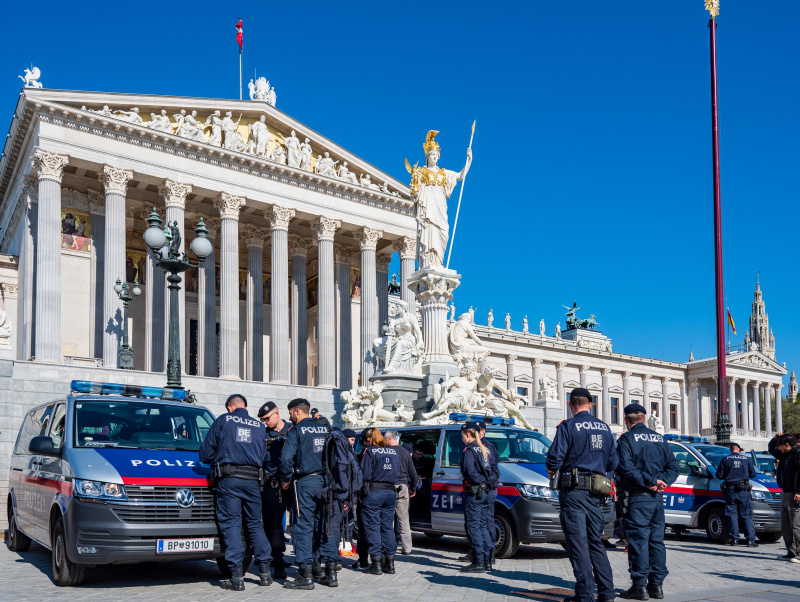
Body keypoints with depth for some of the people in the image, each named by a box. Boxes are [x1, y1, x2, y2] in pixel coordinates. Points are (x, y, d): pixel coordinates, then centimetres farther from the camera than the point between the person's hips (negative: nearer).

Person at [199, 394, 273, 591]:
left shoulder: (222, 421, 6)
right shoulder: (259, 427, 15)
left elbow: (205, 453, 7)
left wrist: (218, 458, 28)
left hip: (228, 479, -3)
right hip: (252, 480, 3)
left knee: (231, 524, -2)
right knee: (255, 524, 13)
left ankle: (237, 576, -7)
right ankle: (265, 572, 14)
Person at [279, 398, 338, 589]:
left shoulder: (296, 431, -5)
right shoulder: (325, 429, 13)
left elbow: (287, 458, -15)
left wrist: (285, 479, -1)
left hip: (305, 483, -6)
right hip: (325, 482, 6)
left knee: (303, 527, -3)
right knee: (324, 526, 10)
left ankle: (305, 575, -7)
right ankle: (331, 573, 11)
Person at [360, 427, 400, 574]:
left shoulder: (370, 452, -6)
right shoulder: (394, 452, 12)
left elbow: (365, 475, -10)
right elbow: (398, 474, 16)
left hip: (373, 492, -6)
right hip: (390, 492, 6)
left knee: (373, 527, 0)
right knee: (387, 527, 12)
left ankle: (376, 563, -1)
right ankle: (389, 562, 13)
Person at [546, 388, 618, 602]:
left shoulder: (568, 426, -8)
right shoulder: (604, 428, 10)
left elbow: (555, 457, -15)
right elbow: (613, 463, 13)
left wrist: (552, 471, 6)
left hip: (573, 491, -6)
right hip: (596, 494, 6)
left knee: (578, 542, -3)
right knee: (595, 542, 14)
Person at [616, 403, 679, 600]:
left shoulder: (626, 439, -6)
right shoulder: (659, 439, 13)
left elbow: (627, 468, -19)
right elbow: (673, 466, 9)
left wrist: (649, 482, -16)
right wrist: (661, 482, -3)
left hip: (637, 499, -6)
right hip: (657, 498, 6)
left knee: (638, 541, -3)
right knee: (656, 540, 11)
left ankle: (640, 586, -3)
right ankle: (656, 585, 14)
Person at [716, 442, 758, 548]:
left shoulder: (726, 459, 1)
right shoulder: (747, 459, 4)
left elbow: (719, 475, 2)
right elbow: (753, 474, 9)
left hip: (730, 489, 0)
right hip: (744, 490, 0)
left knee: (732, 514, 6)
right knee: (746, 515, 3)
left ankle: (734, 539, 3)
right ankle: (750, 540, -2)